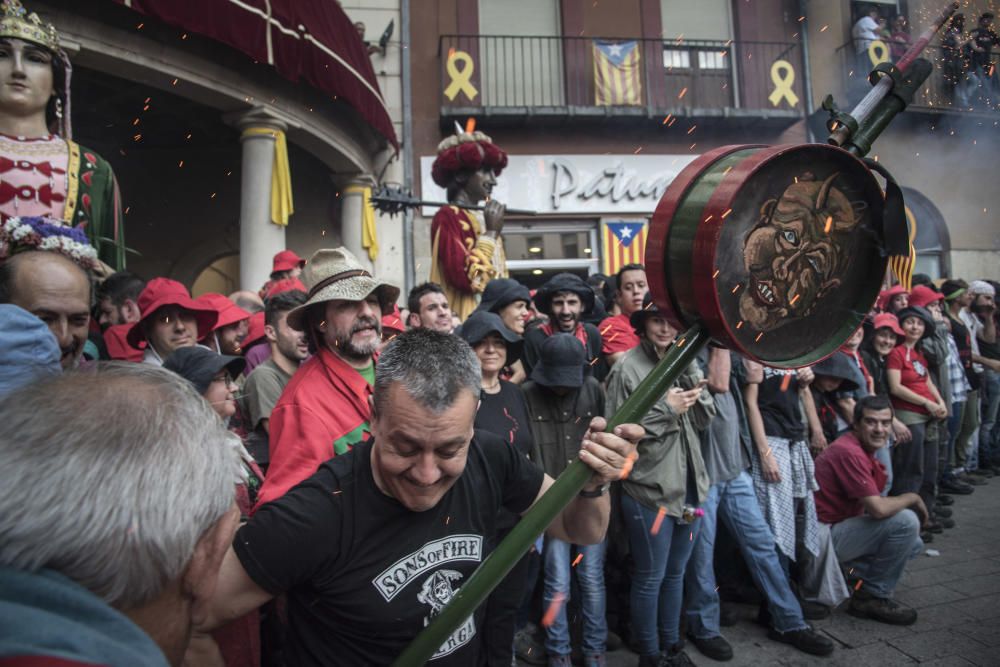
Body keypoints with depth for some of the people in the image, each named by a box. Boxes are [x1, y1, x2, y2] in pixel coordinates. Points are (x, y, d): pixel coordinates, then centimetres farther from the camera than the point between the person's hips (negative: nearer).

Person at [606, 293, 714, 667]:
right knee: (650, 578, 8)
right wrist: (666, 409, -18)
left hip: (689, 486, 7)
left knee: (676, 574, 21)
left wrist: (691, 376, -10)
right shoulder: (628, 368, -12)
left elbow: (705, 418, 3)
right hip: (649, 490, -6)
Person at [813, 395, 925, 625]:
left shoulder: (864, 450, 11)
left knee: (914, 544, 15)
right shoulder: (849, 452, -22)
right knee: (906, 521, -19)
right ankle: (873, 597, -5)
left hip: (841, 529, 10)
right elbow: (878, 509, -26)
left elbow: (874, 505, 14)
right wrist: (912, 498, -9)